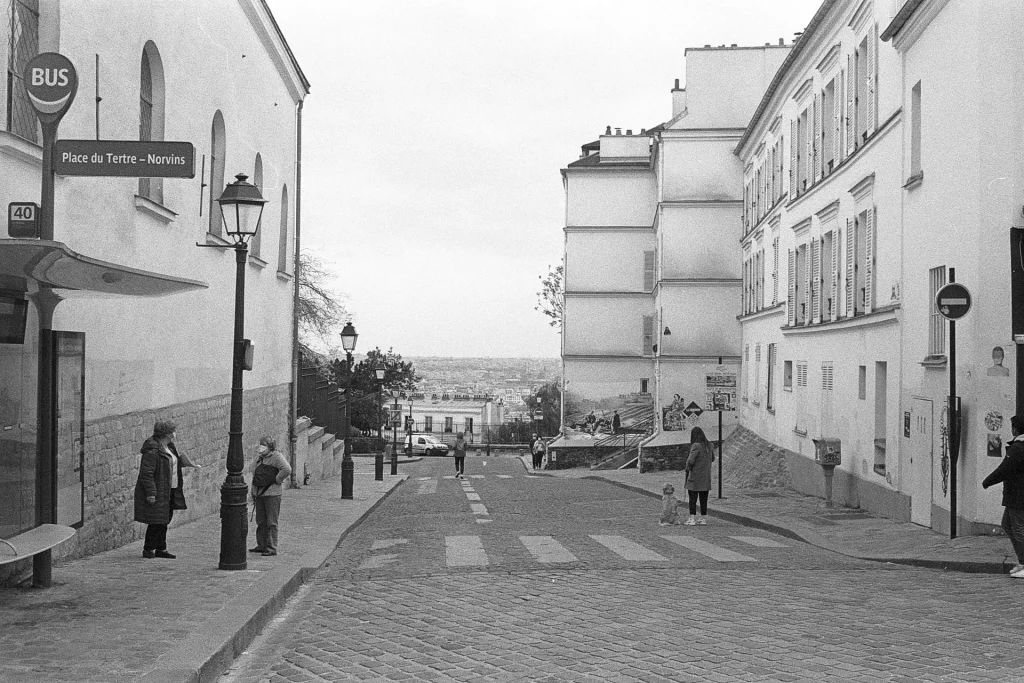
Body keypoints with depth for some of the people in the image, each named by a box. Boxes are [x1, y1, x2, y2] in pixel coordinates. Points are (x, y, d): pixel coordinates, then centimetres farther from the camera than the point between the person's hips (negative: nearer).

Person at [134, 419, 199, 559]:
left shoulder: (168, 447, 10)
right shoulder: (152, 451, -20)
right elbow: (146, 473, -22)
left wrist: (184, 461, 13)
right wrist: (150, 493, -23)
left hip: (168, 492, 10)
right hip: (157, 492, -10)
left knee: (163, 521, 14)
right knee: (156, 521, -6)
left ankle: (161, 549, 22)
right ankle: (148, 550, 5)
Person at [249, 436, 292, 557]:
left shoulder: (277, 457, -11)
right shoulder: (259, 458, 15)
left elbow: (287, 469, -27)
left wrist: (277, 480, -17)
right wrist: (253, 493, 20)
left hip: (272, 494, -8)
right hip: (259, 494, 8)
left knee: (271, 522, -4)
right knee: (261, 521, 12)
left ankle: (272, 548, -2)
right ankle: (262, 545, 21)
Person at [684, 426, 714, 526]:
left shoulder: (696, 445, -17)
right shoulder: (708, 445, 5)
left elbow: (690, 460, -21)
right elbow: (712, 459, 21)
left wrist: (688, 467, -2)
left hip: (695, 477, -7)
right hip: (706, 477, 7)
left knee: (692, 499, 0)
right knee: (703, 499, 11)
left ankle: (692, 519, -1)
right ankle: (703, 518, 14)